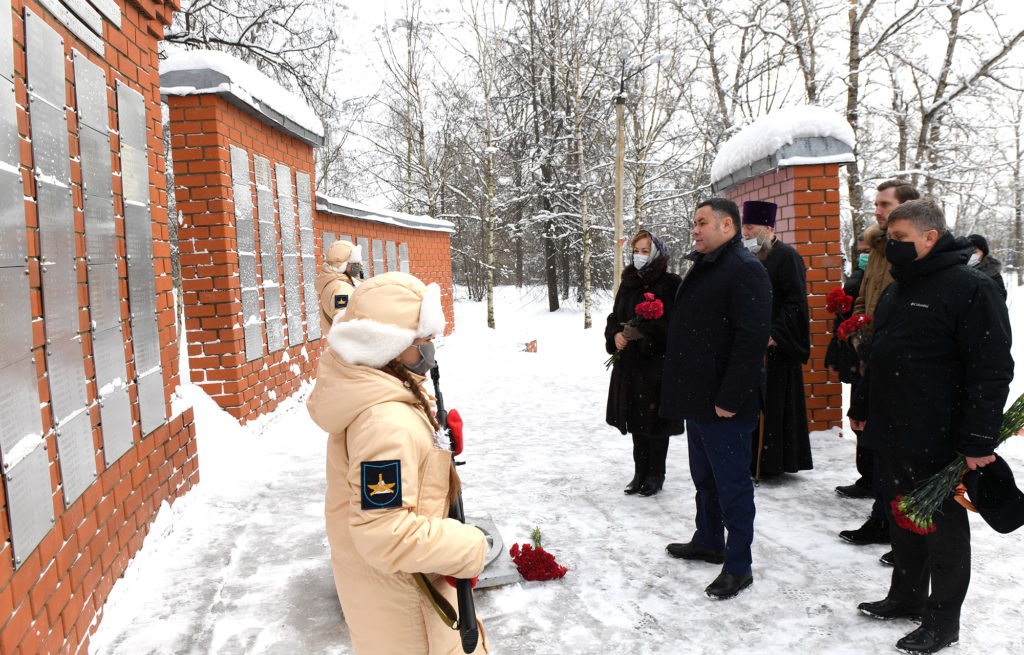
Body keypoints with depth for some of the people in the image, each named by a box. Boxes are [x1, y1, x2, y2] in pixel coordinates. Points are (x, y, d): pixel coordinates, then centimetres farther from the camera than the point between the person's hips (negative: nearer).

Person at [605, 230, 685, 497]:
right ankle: (641, 473, 24)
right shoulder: (628, 283, 13)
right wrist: (616, 335, -6)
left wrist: (641, 332, -22)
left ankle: (656, 475, 17)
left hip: (657, 364, -6)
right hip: (629, 364, 6)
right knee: (635, 420, 12)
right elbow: (614, 318, 15)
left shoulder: (669, 284, -7)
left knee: (655, 419, 2)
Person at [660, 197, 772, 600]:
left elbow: (751, 338, -23)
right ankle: (708, 541, 37)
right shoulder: (702, 267, 16)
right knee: (704, 476, 21)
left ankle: (738, 566, 12)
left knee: (732, 481, 0)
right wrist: (682, 388, 18)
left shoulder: (744, 270, -16)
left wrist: (729, 397, -24)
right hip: (698, 398, 10)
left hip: (725, 403, -10)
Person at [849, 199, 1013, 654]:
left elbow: (992, 371, -18)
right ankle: (906, 598, 35)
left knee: (943, 529, 7)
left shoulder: (971, 288, -13)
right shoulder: (895, 292, 13)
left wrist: (979, 439, -21)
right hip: (891, 437, 8)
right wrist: (862, 408, 23)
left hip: (938, 443, -8)